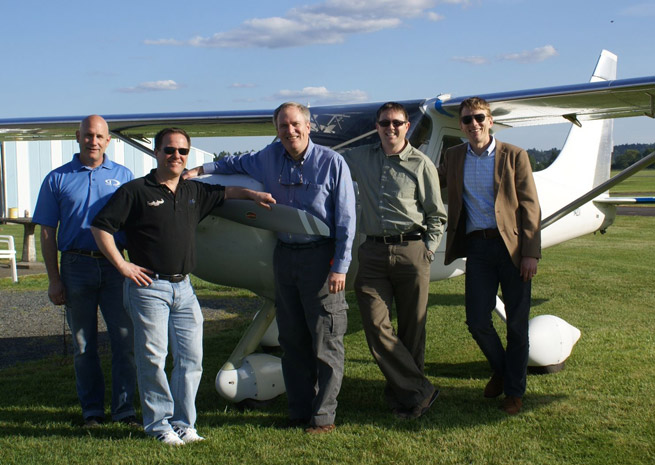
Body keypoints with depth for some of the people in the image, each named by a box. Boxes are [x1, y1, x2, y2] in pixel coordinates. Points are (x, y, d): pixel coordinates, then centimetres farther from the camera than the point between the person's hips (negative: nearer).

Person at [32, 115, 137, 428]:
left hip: (115, 266, 0)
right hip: (76, 267, 0)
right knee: (84, 345, 8)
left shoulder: (123, 176, 8)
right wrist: (54, 280, -1)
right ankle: (92, 409, 20)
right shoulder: (57, 179, 6)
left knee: (125, 340, -1)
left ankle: (124, 408, 9)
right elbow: (47, 232, 5)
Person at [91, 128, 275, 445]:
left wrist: (253, 194, 21)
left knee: (191, 357, 4)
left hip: (183, 287, 6)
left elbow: (224, 192, 34)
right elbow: (101, 227, -6)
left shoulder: (194, 192, 14)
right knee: (153, 358, -2)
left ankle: (183, 423, 14)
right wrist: (122, 265, -9)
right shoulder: (136, 191, -4)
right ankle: (158, 424, 11)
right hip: (149, 286, -6)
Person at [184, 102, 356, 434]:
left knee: (326, 341, -2)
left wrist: (340, 267, -11)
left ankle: (323, 416, 6)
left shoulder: (332, 163, -7)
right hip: (284, 255, 6)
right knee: (291, 339, 10)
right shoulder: (269, 158, 7)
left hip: (320, 257, -5)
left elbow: (346, 219, -7)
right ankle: (299, 410, 20)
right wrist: (202, 169, 18)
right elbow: (239, 163, 30)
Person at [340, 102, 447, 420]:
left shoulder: (421, 164, 4)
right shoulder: (359, 159, 12)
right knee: (376, 325, -7)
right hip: (373, 253, 2)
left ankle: (404, 392, 18)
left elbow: (437, 214, 8)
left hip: (411, 252, -2)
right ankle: (419, 391, 0)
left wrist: (428, 250, -1)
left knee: (412, 328, 4)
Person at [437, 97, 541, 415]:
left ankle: (514, 390, 20)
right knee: (476, 320, 0)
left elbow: (530, 207, -2)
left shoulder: (514, 156, 0)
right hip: (477, 247, 3)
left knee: (517, 323, 4)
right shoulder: (453, 157, 10)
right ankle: (500, 370, 29)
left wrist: (531, 253, -10)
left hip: (512, 245, -2)